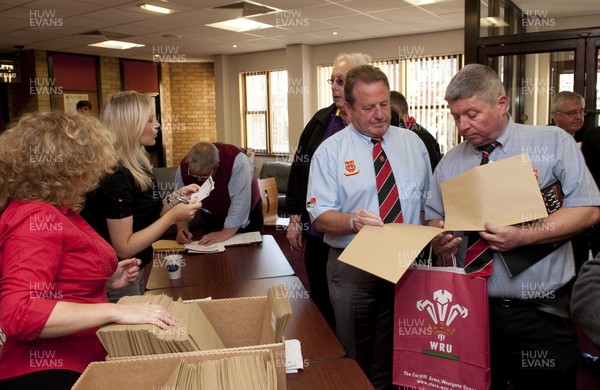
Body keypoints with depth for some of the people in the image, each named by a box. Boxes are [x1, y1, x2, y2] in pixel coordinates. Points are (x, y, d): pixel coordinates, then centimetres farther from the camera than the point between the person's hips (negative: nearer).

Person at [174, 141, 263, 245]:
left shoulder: (236, 161, -35)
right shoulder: (183, 168, -21)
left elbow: (240, 203, -36)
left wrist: (225, 234, -38)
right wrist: (182, 229, -28)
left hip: (247, 217, -3)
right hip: (213, 219, 3)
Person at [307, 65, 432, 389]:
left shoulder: (413, 143, 6)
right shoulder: (330, 151, -5)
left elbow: (428, 202, 11)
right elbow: (320, 216, -10)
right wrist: (353, 221, -30)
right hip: (353, 269, -3)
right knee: (355, 362, 11)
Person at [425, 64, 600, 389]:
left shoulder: (553, 143, -3)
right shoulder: (450, 162, 6)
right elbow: (434, 217, 12)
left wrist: (523, 236, -21)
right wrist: (439, 237, -12)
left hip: (541, 313, -2)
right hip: (472, 310, 3)